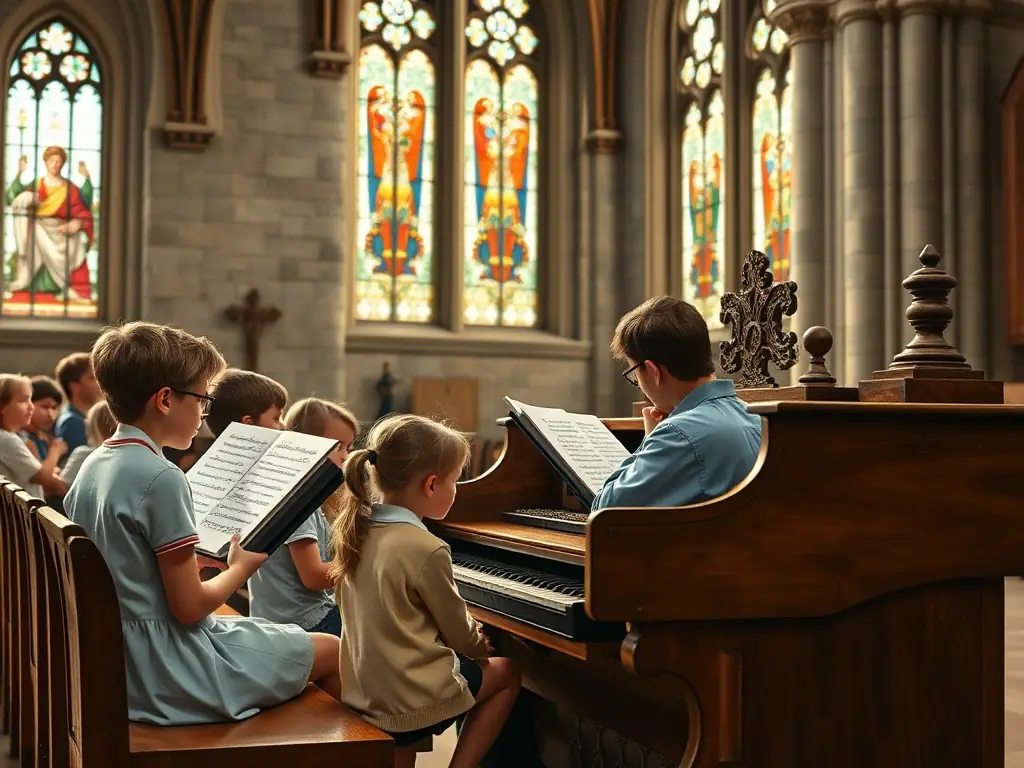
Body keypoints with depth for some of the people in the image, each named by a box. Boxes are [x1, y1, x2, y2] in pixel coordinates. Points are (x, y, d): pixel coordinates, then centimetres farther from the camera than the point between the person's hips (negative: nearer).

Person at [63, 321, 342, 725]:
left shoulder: (92, 467, 4)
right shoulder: (161, 478, -22)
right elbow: (189, 606, -19)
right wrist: (241, 567, -3)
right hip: (171, 674, -9)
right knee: (332, 652, 4)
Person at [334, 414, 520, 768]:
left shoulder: (357, 531, 1)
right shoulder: (426, 549, -22)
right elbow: (458, 630, -8)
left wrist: (467, 638, 15)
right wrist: (479, 646, 15)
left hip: (362, 689, 7)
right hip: (412, 698, -7)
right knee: (507, 672, 16)